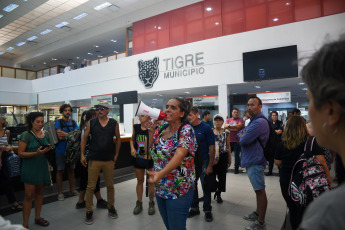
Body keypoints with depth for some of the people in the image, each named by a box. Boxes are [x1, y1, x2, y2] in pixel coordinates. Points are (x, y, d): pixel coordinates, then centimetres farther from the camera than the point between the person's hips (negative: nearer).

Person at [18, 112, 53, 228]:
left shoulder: (46, 134, 7)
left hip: (43, 166, 5)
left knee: (39, 192, 15)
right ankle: (25, 224, 10)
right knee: (29, 195, -2)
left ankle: (38, 217, 29)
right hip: (30, 167, -5)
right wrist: (36, 153, -23)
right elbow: (20, 153, -13)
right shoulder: (26, 135, -9)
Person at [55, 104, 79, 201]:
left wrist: (64, 134, -16)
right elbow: (60, 137, -15)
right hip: (61, 150, -4)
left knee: (71, 170, 13)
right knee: (60, 171, 4)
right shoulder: (58, 122, -4)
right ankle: (60, 193, 15)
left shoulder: (73, 123, 8)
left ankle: (72, 190, 25)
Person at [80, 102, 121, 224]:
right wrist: (82, 155, 0)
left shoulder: (114, 123, 0)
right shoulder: (91, 122, 0)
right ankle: (89, 211, 21)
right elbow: (84, 138, 4)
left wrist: (116, 155, 6)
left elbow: (118, 139, 8)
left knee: (110, 185, 12)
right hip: (93, 159, -1)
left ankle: (111, 207, 31)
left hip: (109, 160, 1)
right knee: (91, 186, 4)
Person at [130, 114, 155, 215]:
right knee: (139, 180, 16)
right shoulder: (136, 127, 2)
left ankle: (151, 203, 27)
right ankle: (139, 203, 31)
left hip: (150, 158, -4)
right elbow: (132, 139, 16)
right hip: (138, 158, 4)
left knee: (150, 181, 9)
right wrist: (132, 148, 0)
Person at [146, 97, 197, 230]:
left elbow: (179, 155, -30)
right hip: (160, 188, 7)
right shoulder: (160, 129, 5)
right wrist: (151, 131, 0)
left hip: (179, 190, -6)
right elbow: (151, 152, 10)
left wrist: (160, 174, -43)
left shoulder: (186, 130, -15)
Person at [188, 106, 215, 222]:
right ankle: (194, 208, 33)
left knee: (205, 187, 7)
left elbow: (212, 147, -10)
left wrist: (210, 166, -12)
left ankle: (207, 210, 26)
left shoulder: (206, 128, -11)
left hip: (203, 162, -4)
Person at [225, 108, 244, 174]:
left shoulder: (241, 120, 0)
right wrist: (234, 129, -13)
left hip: (237, 141, -4)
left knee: (237, 155, 2)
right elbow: (225, 126, -4)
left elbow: (239, 126, -17)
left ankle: (236, 169, 14)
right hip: (229, 140, 4)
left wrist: (229, 126, -7)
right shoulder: (228, 120, 12)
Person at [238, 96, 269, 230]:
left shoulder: (259, 122, -20)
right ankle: (257, 213, 36)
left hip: (255, 161, -10)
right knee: (258, 190, 21)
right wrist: (242, 135, -5)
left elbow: (243, 140, -23)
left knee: (260, 191, 0)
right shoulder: (253, 121, 17)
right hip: (251, 160, 10)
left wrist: (242, 137, -1)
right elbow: (239, 134, 16)